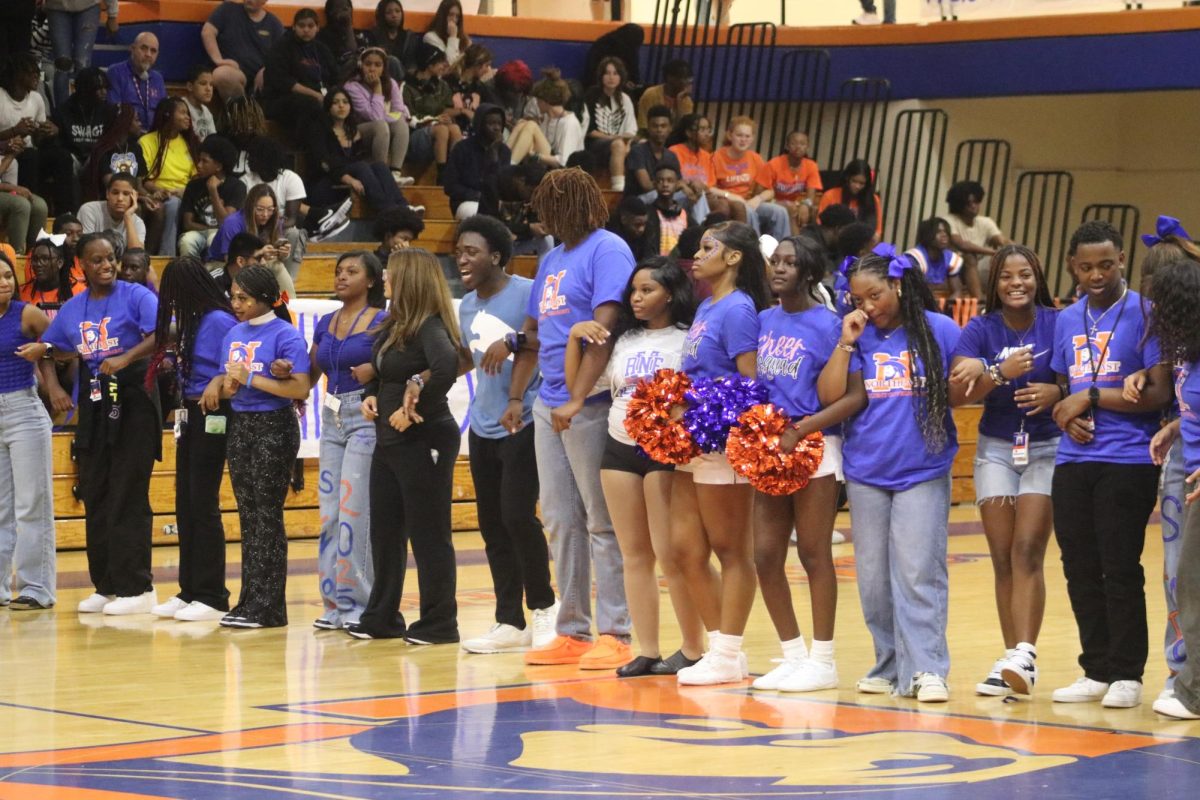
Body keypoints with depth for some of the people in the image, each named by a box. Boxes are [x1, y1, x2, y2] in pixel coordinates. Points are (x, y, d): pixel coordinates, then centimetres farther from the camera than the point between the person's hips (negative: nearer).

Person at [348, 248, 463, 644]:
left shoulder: (430, 327, -16)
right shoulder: (393, 327, 11)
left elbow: (447, 366, -36)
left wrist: (414, 407, -27)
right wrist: (370, 397, 4)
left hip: (424, 441, -9)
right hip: (389, 442, 9)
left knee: (428, 534, -2)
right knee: (385, 532, 14)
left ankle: (439, 623, 5)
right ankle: (382, 618, 23)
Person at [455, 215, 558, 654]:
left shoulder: (527, 293, -9)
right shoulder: (467, 305, 14)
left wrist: (512, 343, -27)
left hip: (524, 425, -7)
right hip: (483, 430, 7)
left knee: (518, 516, -13)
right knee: (492, 526, 7)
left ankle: (544, 606, 6)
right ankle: (510, 623, 13)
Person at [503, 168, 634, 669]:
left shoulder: (607, 250, -9)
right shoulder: (552, 259, 18)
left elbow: (604, 329, -19)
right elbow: (533, 335, 23)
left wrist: (576, 399, -25)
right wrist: (516, 397, 15)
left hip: (589, 406, -9)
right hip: (549, 405, 9)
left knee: (601, 521, -4)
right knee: (560, 521, 10)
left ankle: (614, 634, -1)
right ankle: (572, 632, 15)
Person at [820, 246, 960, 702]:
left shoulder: (939, 330, 0)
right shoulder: (857, 336, 7)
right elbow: (830, 396, -3)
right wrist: (846, 343, -8)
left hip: (923, 471, -3)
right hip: (866, 472, 4)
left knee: (917, 573, -9)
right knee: (874, 575, 7)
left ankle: (926, 668, -8)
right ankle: (890, 665, 16)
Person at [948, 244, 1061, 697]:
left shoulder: (1058, 324, -7)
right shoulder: (980, 330, -2)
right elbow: (955, 393, -13)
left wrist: (1057, 393, -25)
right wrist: (1000, 374, -28)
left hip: (1046, 448, -3)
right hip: (996, 449, 3)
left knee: (1027, 552, -14)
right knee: (1003, 557, 1)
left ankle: (1024, 655, -21)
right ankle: (1011, 660, 6)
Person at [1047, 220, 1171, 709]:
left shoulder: (1143, 314, -5)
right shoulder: (1067, 320, 14)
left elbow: (1160, 393, -11)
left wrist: (1092, 399, -11)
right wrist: (1066, 414, 0)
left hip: (1127, 461, -6)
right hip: (1073, 462, 6)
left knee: (1120, 570, -4)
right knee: (1080, 571, 7)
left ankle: (1127, 674, 5)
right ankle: (1096, 672, 17)